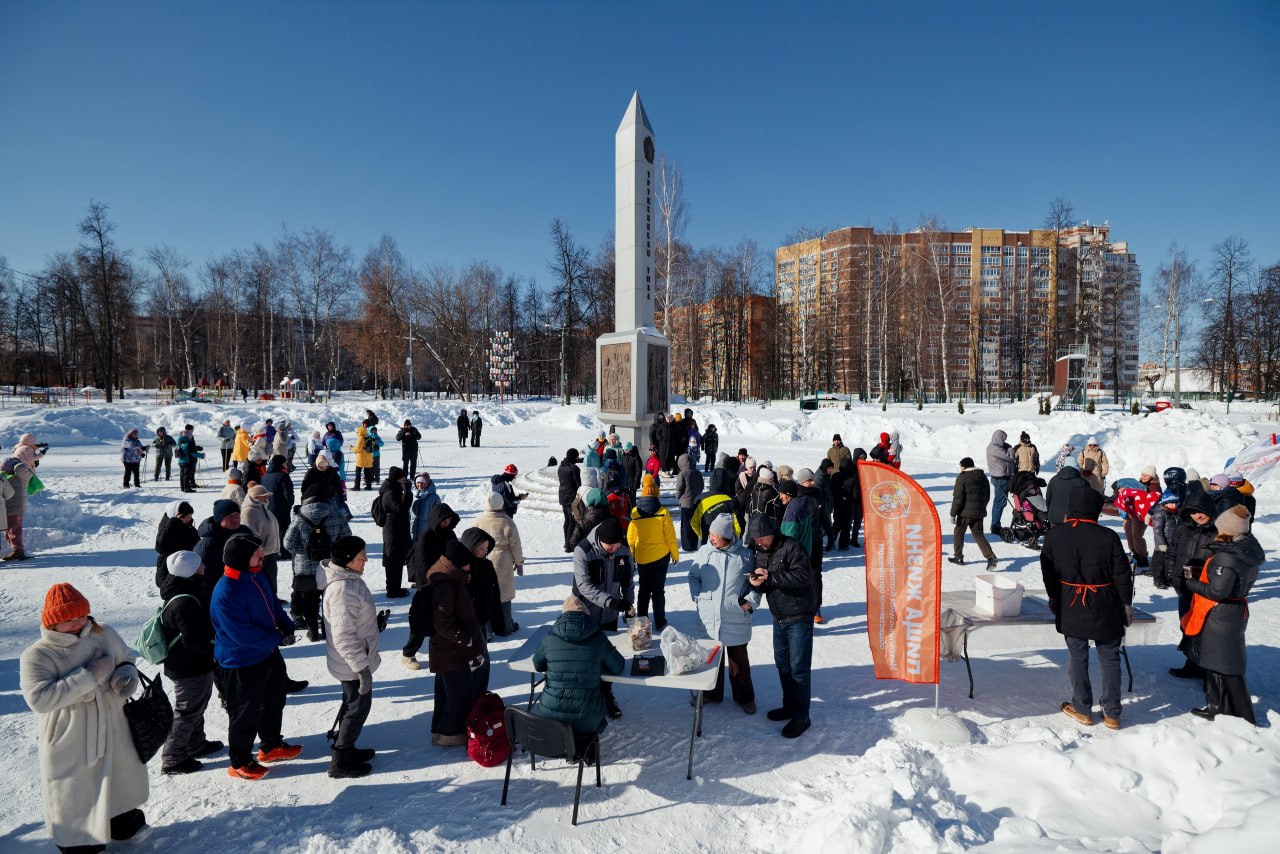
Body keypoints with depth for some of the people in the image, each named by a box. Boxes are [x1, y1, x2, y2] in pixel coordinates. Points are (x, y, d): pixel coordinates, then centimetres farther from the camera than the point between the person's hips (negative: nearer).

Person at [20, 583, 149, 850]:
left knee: (120, 781, 24)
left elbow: (126, 659, 10)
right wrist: (89, 675, -30)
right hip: (70, 747, -4)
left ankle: (123, 822, 49)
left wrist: (127, 675, -13)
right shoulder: (36, 656, -16)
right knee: (76, 798, 10)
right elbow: (39, 699, -27)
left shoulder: (105, 635, -5)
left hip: (114, 733, 5)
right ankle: (78, 842, 35)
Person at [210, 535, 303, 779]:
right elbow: (242, 634, -29)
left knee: (275, 700, 24)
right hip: (241, 664, -9)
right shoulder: (225, 594, -31)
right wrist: (277, 638, -20)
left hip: (269, 653, 9)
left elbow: (273, 603, 10)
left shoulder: (255, 576, -4)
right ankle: (240, 762, 30)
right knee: (246, 713, 9)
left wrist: (287, 626, -5)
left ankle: (272, 745, 45)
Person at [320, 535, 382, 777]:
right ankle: (341, 762, 20)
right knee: (359, 707, 6)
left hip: (353, 659, 10)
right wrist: (362, 667, -26)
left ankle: (344, 748, 41)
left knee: (352, 703, 24)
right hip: (352, 663, -10)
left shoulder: (349, 578, 0)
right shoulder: (343, 589, -31)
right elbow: (343, 636, -31)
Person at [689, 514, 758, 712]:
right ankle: (711, 693, 35)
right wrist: (698, 597, -2)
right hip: (709, 617, 2)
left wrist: (751, 601, -6)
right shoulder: (704, 552, -3)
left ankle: (744, 696, 31)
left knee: (738, 659, 13)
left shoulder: (745, 555, -7)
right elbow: (693, 577, 9)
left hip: (736, 619, -2)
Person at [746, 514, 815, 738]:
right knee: (782, 663, 19)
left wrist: (771, 576, -26)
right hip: (779, 617, 8)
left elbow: (804, 576, -27)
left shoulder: (790, 547, -17)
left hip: (799, 617, -8)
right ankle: (789, 706, 35)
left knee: (798, 667, -1)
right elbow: (763, 584, 11)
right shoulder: (758, 551, 6)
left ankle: (801, 716, 10)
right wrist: (756, 582, -13)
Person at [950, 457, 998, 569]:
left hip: (965, 513, -6)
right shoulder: (983, 477, 11)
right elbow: (987, 495, 18)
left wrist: (953, 514, -11)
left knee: (958, 533, 12)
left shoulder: (962, 478, -12)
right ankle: (990, 556, -9)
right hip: (979, 512, 6)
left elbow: (958, 498, -15)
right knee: (978, 535, 9)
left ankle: (958, 556, 20)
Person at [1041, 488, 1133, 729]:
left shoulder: (1054, 535, -7)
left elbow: (1048, 573, 3)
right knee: (1110, 659, 12)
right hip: (1106, 610, 0)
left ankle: (1082, 709, 20)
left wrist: (1055, 599, 17)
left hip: (1071, 609, 1)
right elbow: (1122, 575, -6)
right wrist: (1127, 603, 9)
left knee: (1077, 658, 12)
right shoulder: (1108, 537, -13)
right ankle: (1112, 713, 20)